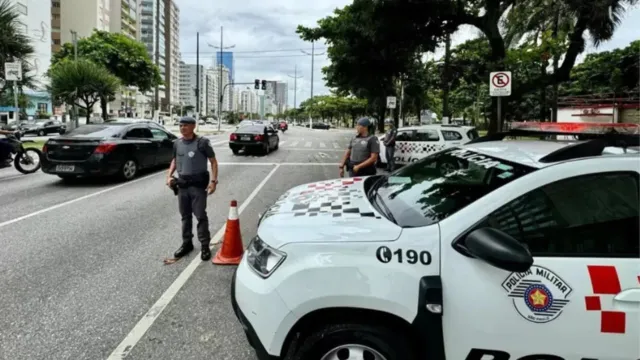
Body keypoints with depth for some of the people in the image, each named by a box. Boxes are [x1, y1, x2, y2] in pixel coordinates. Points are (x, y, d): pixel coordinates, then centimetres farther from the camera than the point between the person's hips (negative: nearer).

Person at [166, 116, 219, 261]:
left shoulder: (202, 142, -9)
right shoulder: (177, 144, 6)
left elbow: (213, 162, -6)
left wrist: (213, 180, -16)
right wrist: (169, 175, 6)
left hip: (198, 184, -5)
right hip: (182, 184, 5)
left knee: (200, 215, -4)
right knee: (185, 216, 13)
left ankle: (205, 246, 4)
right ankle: (187, 243, 25)